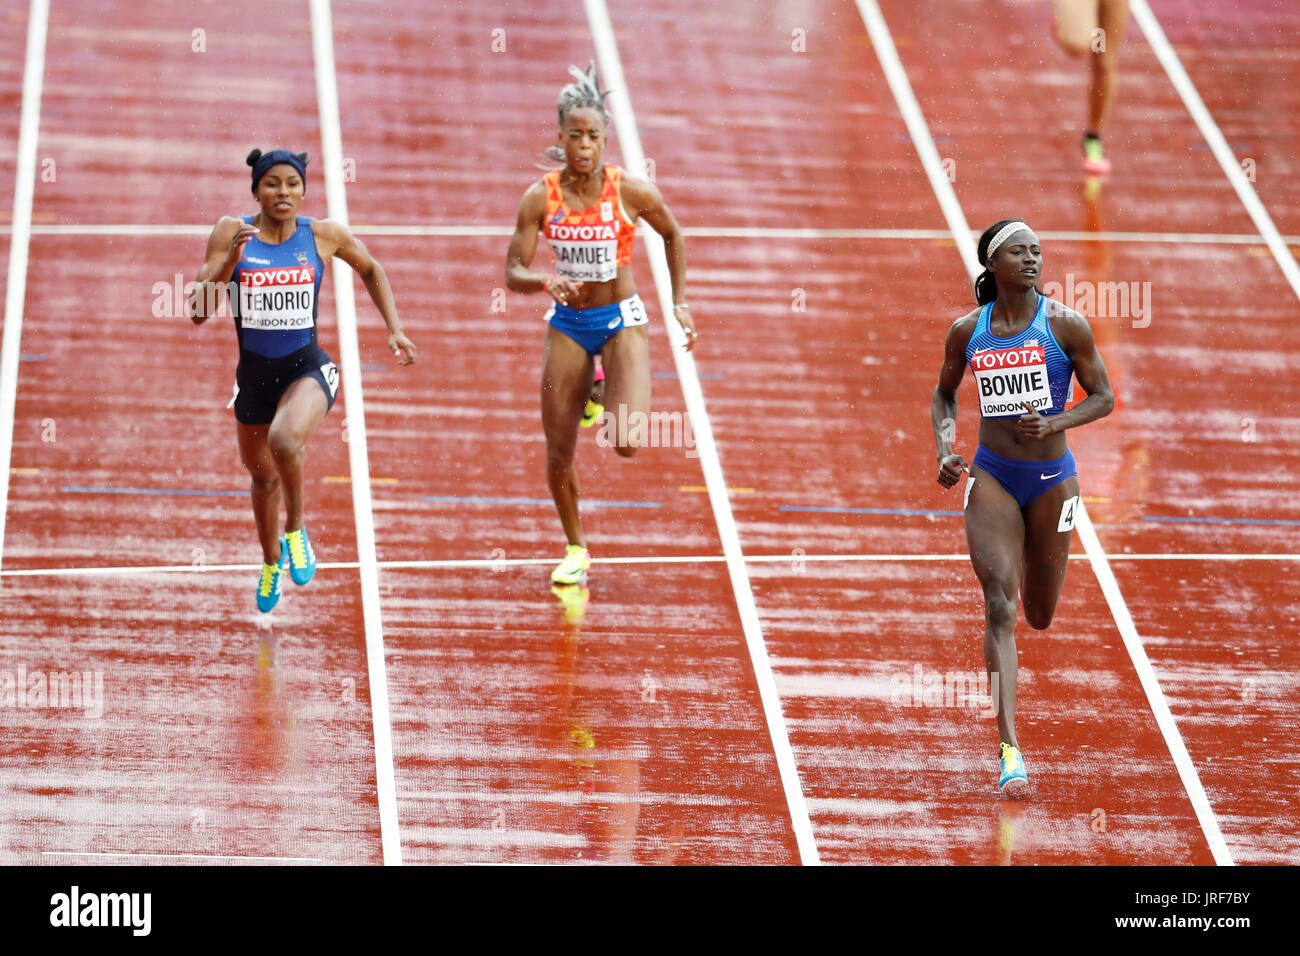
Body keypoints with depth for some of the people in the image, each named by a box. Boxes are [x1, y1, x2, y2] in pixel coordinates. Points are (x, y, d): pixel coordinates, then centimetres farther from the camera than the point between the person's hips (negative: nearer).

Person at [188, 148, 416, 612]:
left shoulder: (323, 235, -6)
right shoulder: (232, 232, -8)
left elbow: (371, 269, 15)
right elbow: (198, 311, -12)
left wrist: (394, 329, 9)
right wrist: (230, 261, -25)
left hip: (307, 369, -3)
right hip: (254, 374, 3)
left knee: (284, 440, -34)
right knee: (262, 475, 22)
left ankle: (296, 529, -5)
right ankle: (271, 561, 52)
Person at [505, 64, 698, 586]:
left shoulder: (633, 192, -13)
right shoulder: (540, 198, -11)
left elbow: (672, 235, 7)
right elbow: (514, 273, -10)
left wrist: (680, 303, 6)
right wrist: (546, 282, -32)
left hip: (621, 321, -1)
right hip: (567, 325, 1)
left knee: (627, 443, -19)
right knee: (558, 454, 1)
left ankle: (610, 401, 19)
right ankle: (575, 550, 26)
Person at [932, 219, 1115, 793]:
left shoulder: (1065, 325, -7)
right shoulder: (968, 331, -1)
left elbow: (1103, 397, -1)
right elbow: (944, 393, 16)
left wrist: (1053, 424, -19)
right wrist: (944, 450, -1)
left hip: (1051, 479, 0)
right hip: (991, 478, 0)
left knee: (1038, 617, 13)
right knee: (998, 606, -16)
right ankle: (1010, 751, -21)